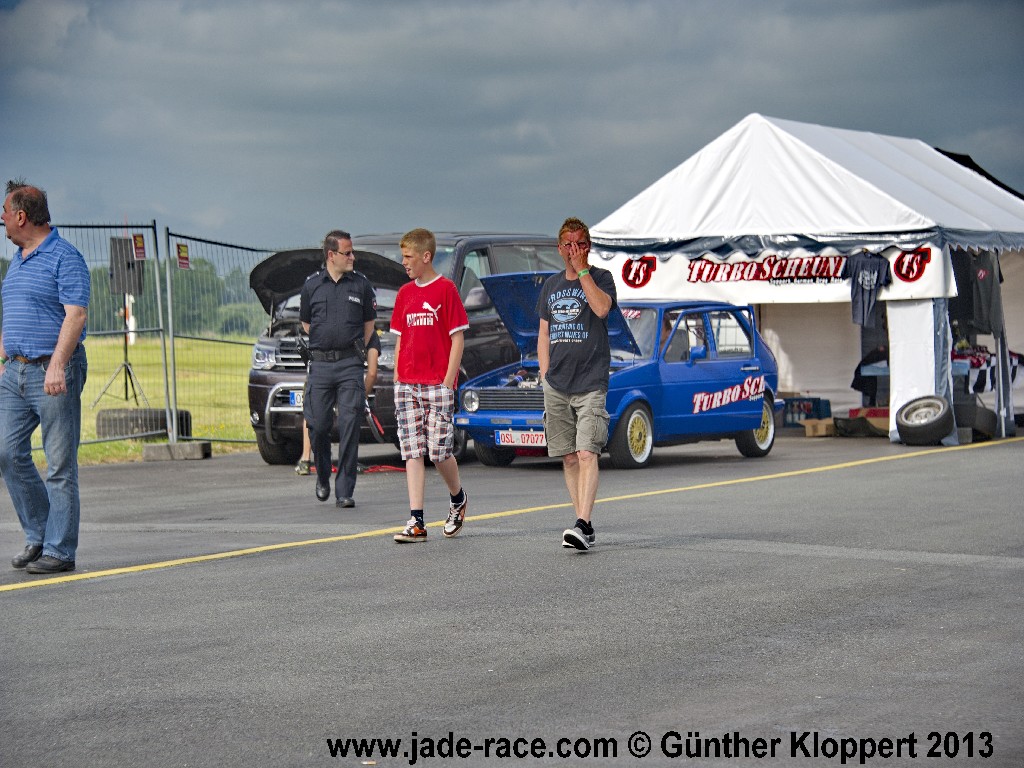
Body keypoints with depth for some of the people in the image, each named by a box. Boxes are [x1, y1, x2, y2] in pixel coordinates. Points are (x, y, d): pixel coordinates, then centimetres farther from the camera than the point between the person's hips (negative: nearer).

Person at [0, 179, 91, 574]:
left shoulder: (65, 257, -9)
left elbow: (76, 315, -18)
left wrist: (57, 365, -28)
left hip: (53, 373, -8)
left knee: (60, 465, -4)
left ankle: (60, 550, -1)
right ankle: (38, 534, 12)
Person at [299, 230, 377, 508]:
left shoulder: (361, 284, 5)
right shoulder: (311, 285, 6)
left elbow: (369, 322, 16)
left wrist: (356, 348, 11)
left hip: (350, 364, -1)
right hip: (320, 364, 1)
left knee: (349, 427, -8)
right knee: (318, 425, 1)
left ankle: (344, 491, -5)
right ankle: (322, 478, 25)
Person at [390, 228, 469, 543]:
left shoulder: (446, 289, -4)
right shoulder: (404, 293, 13)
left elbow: (457, 339, -5)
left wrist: (448, 382, -11)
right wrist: (397, 379, 10)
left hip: (437, 384, -5)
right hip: (407, 384, 5)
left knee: (439, 451, -4)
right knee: (412, 452, -1)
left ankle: (458, 498, 25)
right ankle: (416, 522, -3)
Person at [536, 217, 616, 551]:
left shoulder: (600, 278, 3)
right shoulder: (551, 285, 16)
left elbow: (602, 308, -19)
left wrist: (581, 269, -13)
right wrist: (545, 378, 10)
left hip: (590, 384, -5)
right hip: (556, 386, 5)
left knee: (586, 454, -16)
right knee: (569, 457, 5)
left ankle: (582, 524, -25)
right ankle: (584, 526, 10)